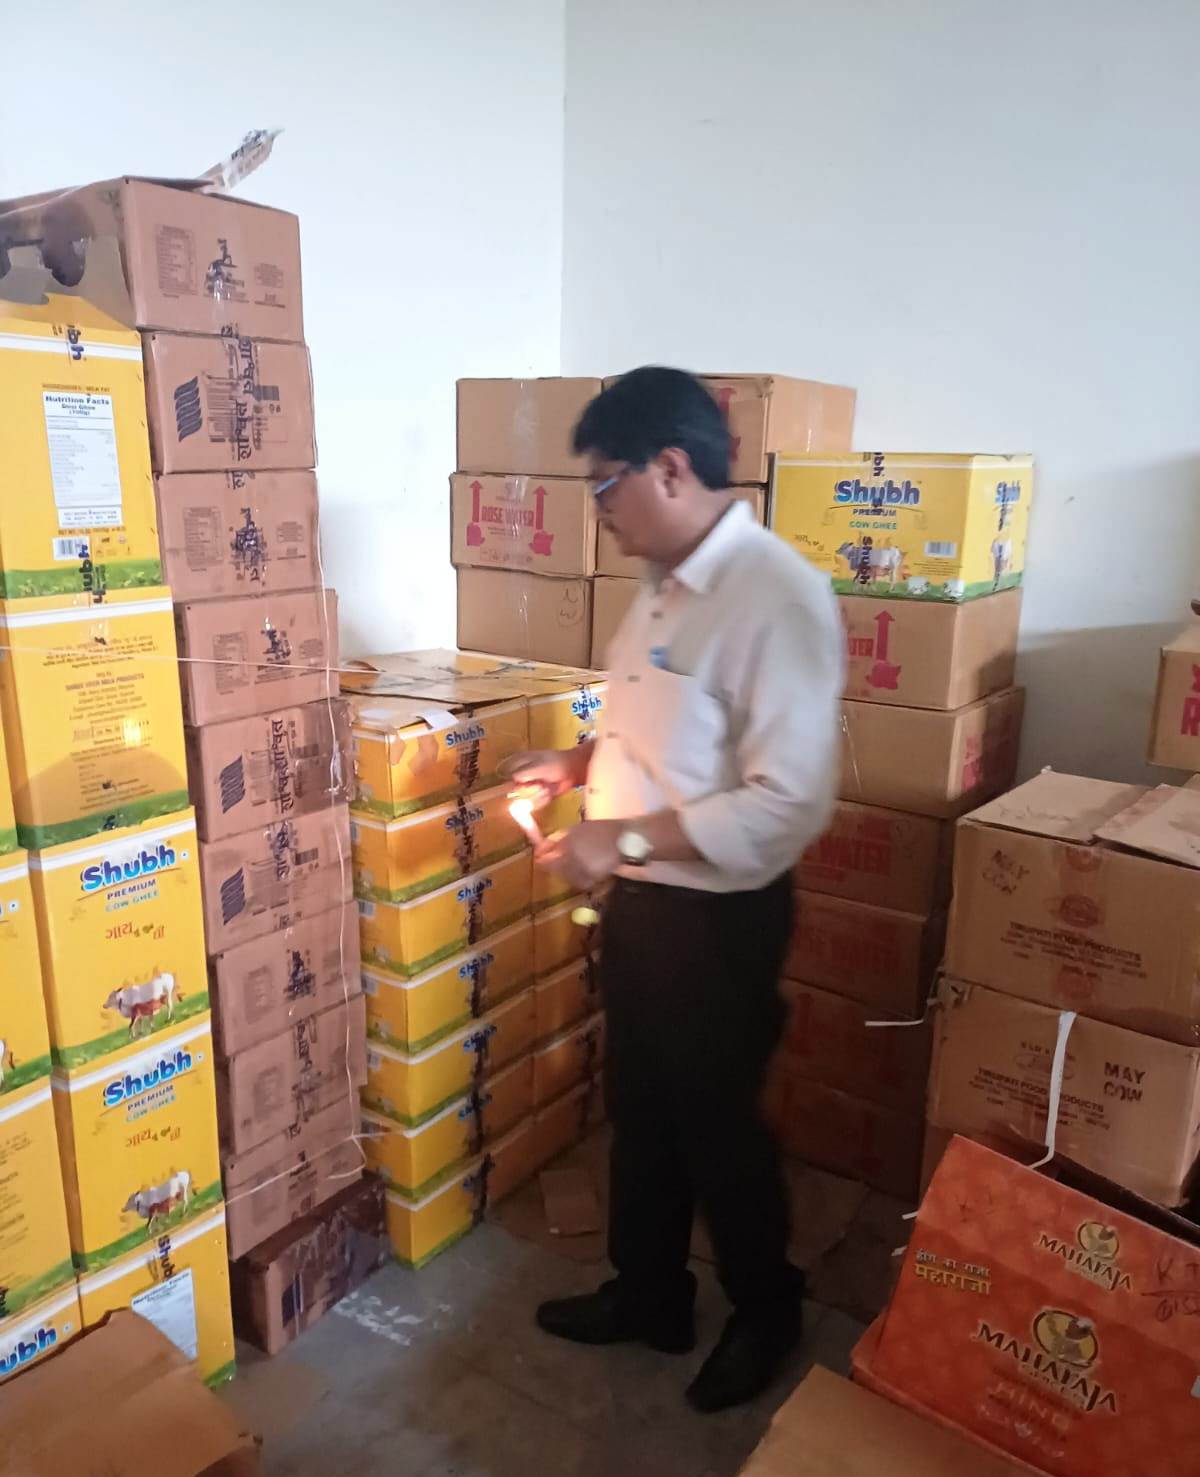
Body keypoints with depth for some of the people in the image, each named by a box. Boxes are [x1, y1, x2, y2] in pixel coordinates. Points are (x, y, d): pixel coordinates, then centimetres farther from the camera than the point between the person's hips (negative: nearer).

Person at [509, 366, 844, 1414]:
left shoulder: (778, 596, -23)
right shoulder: (666, 585, 5)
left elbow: (793, 802, -27)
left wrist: (623, 837, -26)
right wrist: (580, 765, 1)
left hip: (720, 918, -8)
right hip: (639, 901, 8)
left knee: (719, 1127, 13)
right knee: (638, 1111, 22)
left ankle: (767, 1314, 40)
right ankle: (649, 1295, 45)